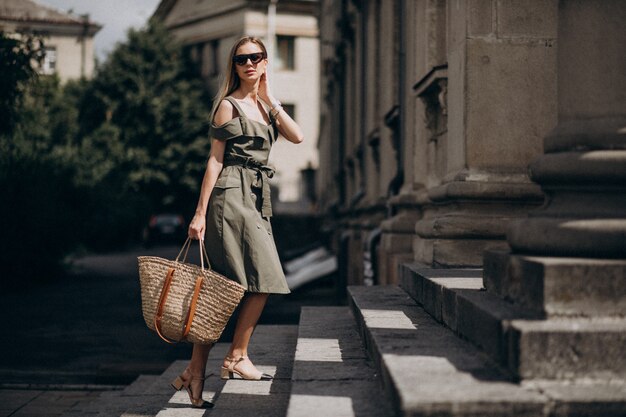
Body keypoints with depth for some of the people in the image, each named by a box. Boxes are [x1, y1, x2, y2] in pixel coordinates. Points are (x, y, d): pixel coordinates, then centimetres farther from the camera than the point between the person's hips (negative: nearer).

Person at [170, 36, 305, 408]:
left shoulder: (266, 107, 20)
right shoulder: (228, 105, -1)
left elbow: (297, 136, 4)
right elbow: (215, 159, -5)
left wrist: (269, 99, 4)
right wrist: (200, 213, -8)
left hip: (257, 198, 7)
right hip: (232, 195, -7)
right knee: (263, 280, -11)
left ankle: (196, 372, 7)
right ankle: (236, 358, -1)